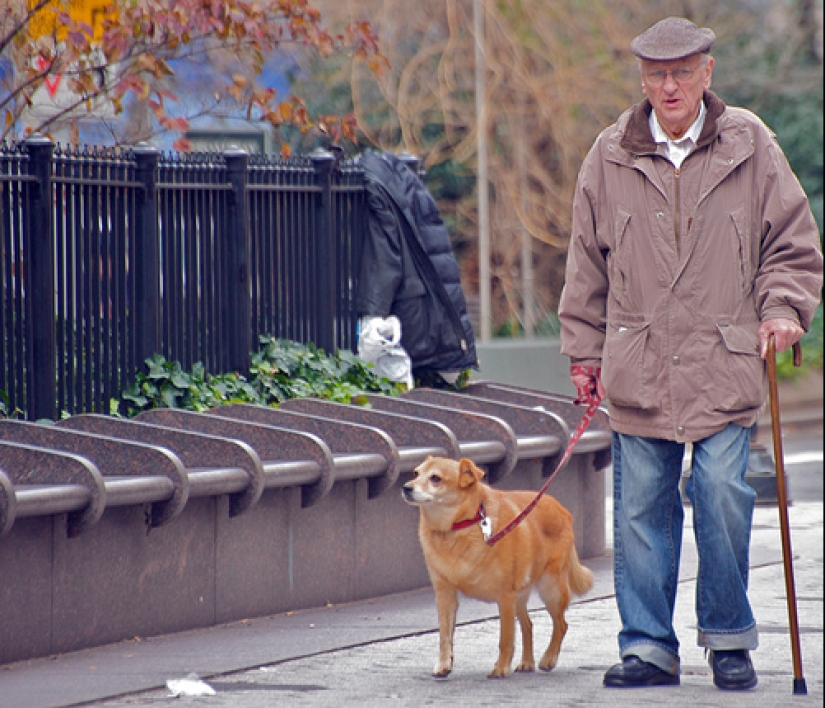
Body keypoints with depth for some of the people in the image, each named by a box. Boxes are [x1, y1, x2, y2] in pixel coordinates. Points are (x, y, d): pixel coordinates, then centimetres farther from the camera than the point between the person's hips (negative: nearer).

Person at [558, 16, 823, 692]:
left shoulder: (749, 145, 3)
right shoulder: (611, 157, 7)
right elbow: (588, 261, 14)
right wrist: (584, 350, 13)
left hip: (726, 363, -1)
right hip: (638, 368, 2)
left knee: (724, 497, -7)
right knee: (641, 508, 2)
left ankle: (729, 641, 10)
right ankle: (648, 647, 11)